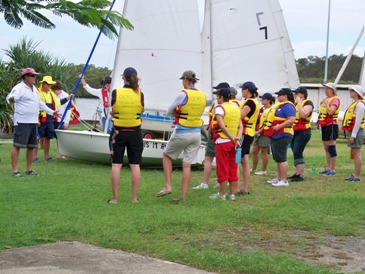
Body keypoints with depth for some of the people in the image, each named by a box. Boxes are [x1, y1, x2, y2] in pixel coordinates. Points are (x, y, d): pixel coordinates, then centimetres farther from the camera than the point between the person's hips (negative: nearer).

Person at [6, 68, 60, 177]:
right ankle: (15, 170, -5)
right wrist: (11, 99, -48)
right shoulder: (19, 88, -8)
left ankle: (29, 169, 20)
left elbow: (40, 104, 29)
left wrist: (51, 112, 31)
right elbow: (9, 97, -24)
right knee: (17, 145, -7)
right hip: (22, 122, -9)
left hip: (33, 122, 9)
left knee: (31, 146, 11)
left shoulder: (34, 89, 19)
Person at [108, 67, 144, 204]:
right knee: (135, 165, 8)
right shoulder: (140, 94, -7)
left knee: (116, 165, 4)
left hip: (118, 132, -1)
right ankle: (134, 197, 10)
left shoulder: (116, 93, -9)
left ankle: (114, 198, 5)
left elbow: (112, 112, 0)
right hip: (135, 132, 1)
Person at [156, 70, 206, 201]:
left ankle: (167, 186, 7)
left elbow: (169, 111, -6)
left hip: (182, 133, -5)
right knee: (187, 165, 6)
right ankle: (183, 197, 6)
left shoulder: (183, 94, -14)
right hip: (196, 133, 5)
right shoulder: (203, 96, 5)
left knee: (166, 155, 17)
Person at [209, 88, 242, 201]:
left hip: (222, 142, -6)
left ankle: (222, 194, 4)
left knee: (222, 169, -1)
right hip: (233, 142, 7)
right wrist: (237, 138, -6)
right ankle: (232, 193, 15)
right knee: (232, 168, 11)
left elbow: (222, 126, -19)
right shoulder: (236, 108, 11)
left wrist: (232, 138, -16)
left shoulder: (220, 108, -10)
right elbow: (240, 126, 3)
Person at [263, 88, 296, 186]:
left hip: (282, 136, -11)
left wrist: (279, 126, -27)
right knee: (277, 158, 16)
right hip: (276, 136, 11)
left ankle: (284, 180, -6)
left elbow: (292, 120, -26)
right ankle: (279, 178, 24)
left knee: (281, 158, -9)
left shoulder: (287, 106, -15)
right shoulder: (279, 105, 18)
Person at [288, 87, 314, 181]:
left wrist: (299, 102, -18)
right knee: (296, 153, 12)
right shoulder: (295, 103, 17)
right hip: (294, 131, 9)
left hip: (303, 132, -9)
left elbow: (304, 114, -25)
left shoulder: (308, 103, -8)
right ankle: (298, 173, 20)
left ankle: (300, 175, -14)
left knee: (297, 153, -15)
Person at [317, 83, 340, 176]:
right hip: (324, 125, 10)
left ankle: (332, 170, -4)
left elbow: (330, 112, -24)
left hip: (331, 125, -10)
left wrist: (326, 103, -16)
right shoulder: (326, 99, 17)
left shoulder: (335, 99, -11)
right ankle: (328, 168, 21)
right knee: (326, 149, 13)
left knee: (331, 148, -7)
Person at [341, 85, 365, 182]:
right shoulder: (355, 104, 18)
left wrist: (353, 135, -21)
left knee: (356, 154, -8)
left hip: (357, 131, -10)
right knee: (354, 154, 13)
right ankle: (355, 175, 18)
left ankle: (357, 176, -6)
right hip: (353, 131, 10)